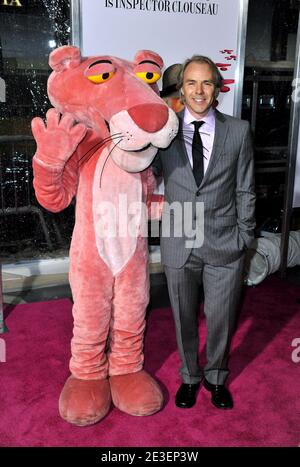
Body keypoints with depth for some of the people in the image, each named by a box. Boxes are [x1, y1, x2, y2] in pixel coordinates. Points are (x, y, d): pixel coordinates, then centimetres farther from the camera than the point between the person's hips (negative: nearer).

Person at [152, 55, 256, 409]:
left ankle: (216, 377, 41)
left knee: (221, 319, 13)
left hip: (224, 246, 0)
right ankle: (190, 376, 41)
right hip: (179, 244, 0)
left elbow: (245, 190, 2)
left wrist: (244, 237, 2)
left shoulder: (238, 131, -1)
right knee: (184, 318, 16)